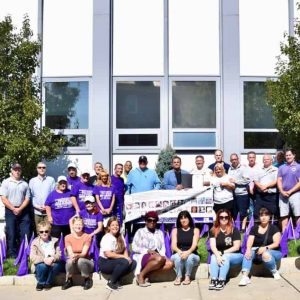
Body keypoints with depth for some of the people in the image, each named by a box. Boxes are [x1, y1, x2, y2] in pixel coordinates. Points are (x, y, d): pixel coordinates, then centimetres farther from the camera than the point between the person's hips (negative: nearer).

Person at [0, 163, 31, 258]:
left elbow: (27, 199, 5)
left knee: (26, 233, 1)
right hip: (10, 211, -2)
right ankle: (13, 254, 11)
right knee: (11, 234, 3)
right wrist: (13, 209, -12)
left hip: (23, 211, 2)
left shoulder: (25, 183, 8)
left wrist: (20, 209, -10)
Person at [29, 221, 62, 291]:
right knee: (42, 266, -34)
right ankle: (41, 283, -5)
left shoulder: (54, 241, 3)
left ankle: (48, 282, -6)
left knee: (56, 265, -30)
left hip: (52, 263, 1)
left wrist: (53, 258, -29)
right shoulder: (35, 242, -3)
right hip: (40, 264, -1)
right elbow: (32, 257, -14)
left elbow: (59, 254, -6)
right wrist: (44, 259, -30)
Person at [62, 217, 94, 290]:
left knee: (80, 261, -35)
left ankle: (88, 279, -8)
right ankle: (69, 281, -5)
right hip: (73, 265, 1)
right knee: (70, 261, -33)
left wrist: (77, 255, -39)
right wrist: (72, 256, -36)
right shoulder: (68, 237, -1)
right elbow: (70, 253, -11)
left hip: (85, 261, -1)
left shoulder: (87, 237, -7)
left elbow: (84, 253, -16)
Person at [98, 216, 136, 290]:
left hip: (114, 261, 8)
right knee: (124, 262, -30)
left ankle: (116, 280, -3)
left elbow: (124, 249, 6)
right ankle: (111, 283, -15)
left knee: (133, 263, -11)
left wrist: (127, 257, -17)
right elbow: (108, 254, -24)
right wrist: (124, 257, -22)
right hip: (104, 263, -8)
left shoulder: (120, 237, 10)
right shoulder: (107, 238, -14)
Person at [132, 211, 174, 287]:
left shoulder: (160, 233, 21)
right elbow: (134, 247, -2)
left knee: (170, 263, -26)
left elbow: (163, 247, 14)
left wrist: (162, 254, -8)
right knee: (159, 259, -36)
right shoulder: (140, 232, 6)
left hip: (158, 256, 5)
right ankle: (141, 275, -22)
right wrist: (147, 250, -15)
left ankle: (146, 274, -23)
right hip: (142, 257, -5)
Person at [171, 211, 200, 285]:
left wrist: (188, 252, -31)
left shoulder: (195, 230, 6)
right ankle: (178, 277, -18)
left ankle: (187, 277, -15)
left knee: (190, 257, -35)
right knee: (178, 256, -34)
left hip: (192, 255, 0)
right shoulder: (175, 230, 9)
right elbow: (173, 246, -4)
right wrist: (179, 251, -28)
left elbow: (194, 245, -9)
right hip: (177, 255, 0)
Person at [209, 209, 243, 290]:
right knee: (214, 257, -29)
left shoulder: (234, 230, -8)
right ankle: (213, 280, -39)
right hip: (219, 254, 2)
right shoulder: (213, 230, -2)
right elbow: (213, 246, -12)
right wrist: (218, 255, -30)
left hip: (235, 256, -2)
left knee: (225, 257, -32)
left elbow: (236, 247, -13)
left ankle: (222, 281, -38)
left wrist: (222, 253, -18)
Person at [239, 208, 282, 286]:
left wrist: (265, 248, -26)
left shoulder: (274, 228, 0)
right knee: (248, 253, -28)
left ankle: (275, 272, -9)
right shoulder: (254, 228, 9)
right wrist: (248, 249, -24)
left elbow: (276, 244, -9)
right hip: (257, 251, 3)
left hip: (273, 251, -3)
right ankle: (245, 277, -40)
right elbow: (249, 241, -1)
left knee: (266, 254, -37)